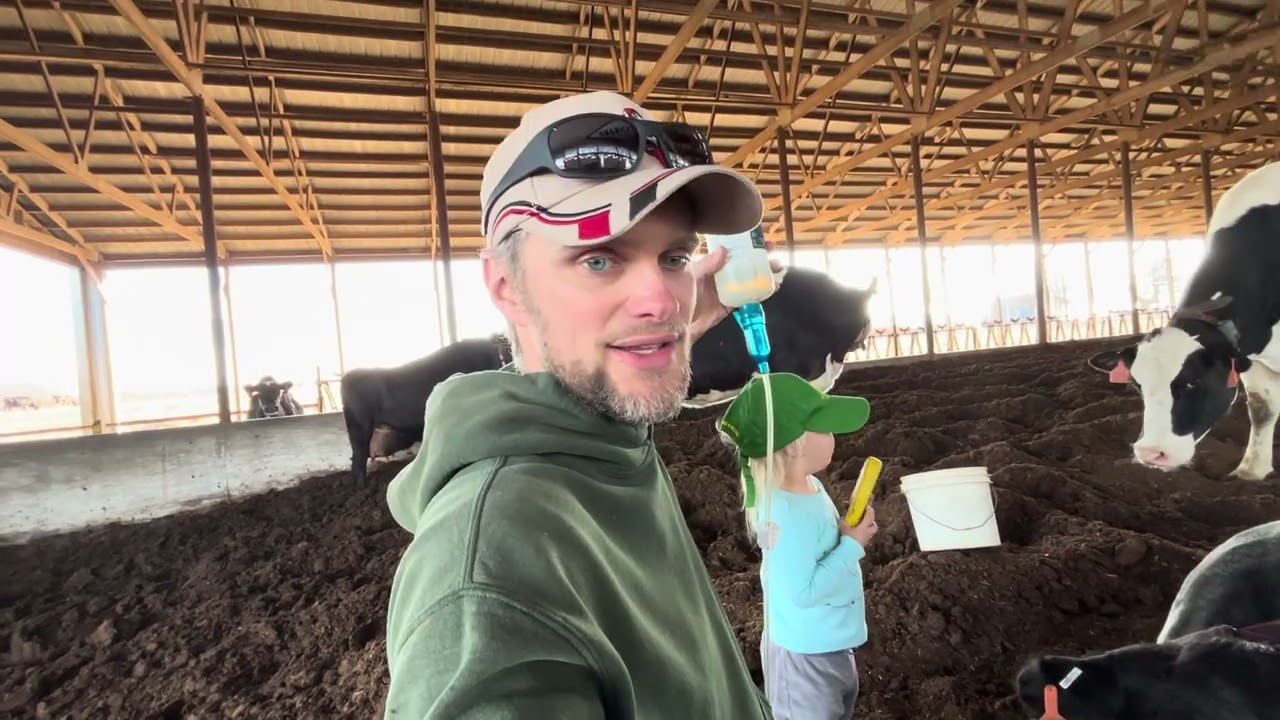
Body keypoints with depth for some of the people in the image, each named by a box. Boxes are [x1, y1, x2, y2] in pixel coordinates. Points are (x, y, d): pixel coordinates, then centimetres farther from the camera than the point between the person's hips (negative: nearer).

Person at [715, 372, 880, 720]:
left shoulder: (809, 487, -3)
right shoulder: (786, 512, -32)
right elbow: (804, 591, -30)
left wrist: (850, 531, -7)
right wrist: (853, 544, -23)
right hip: (805, 652, -9)